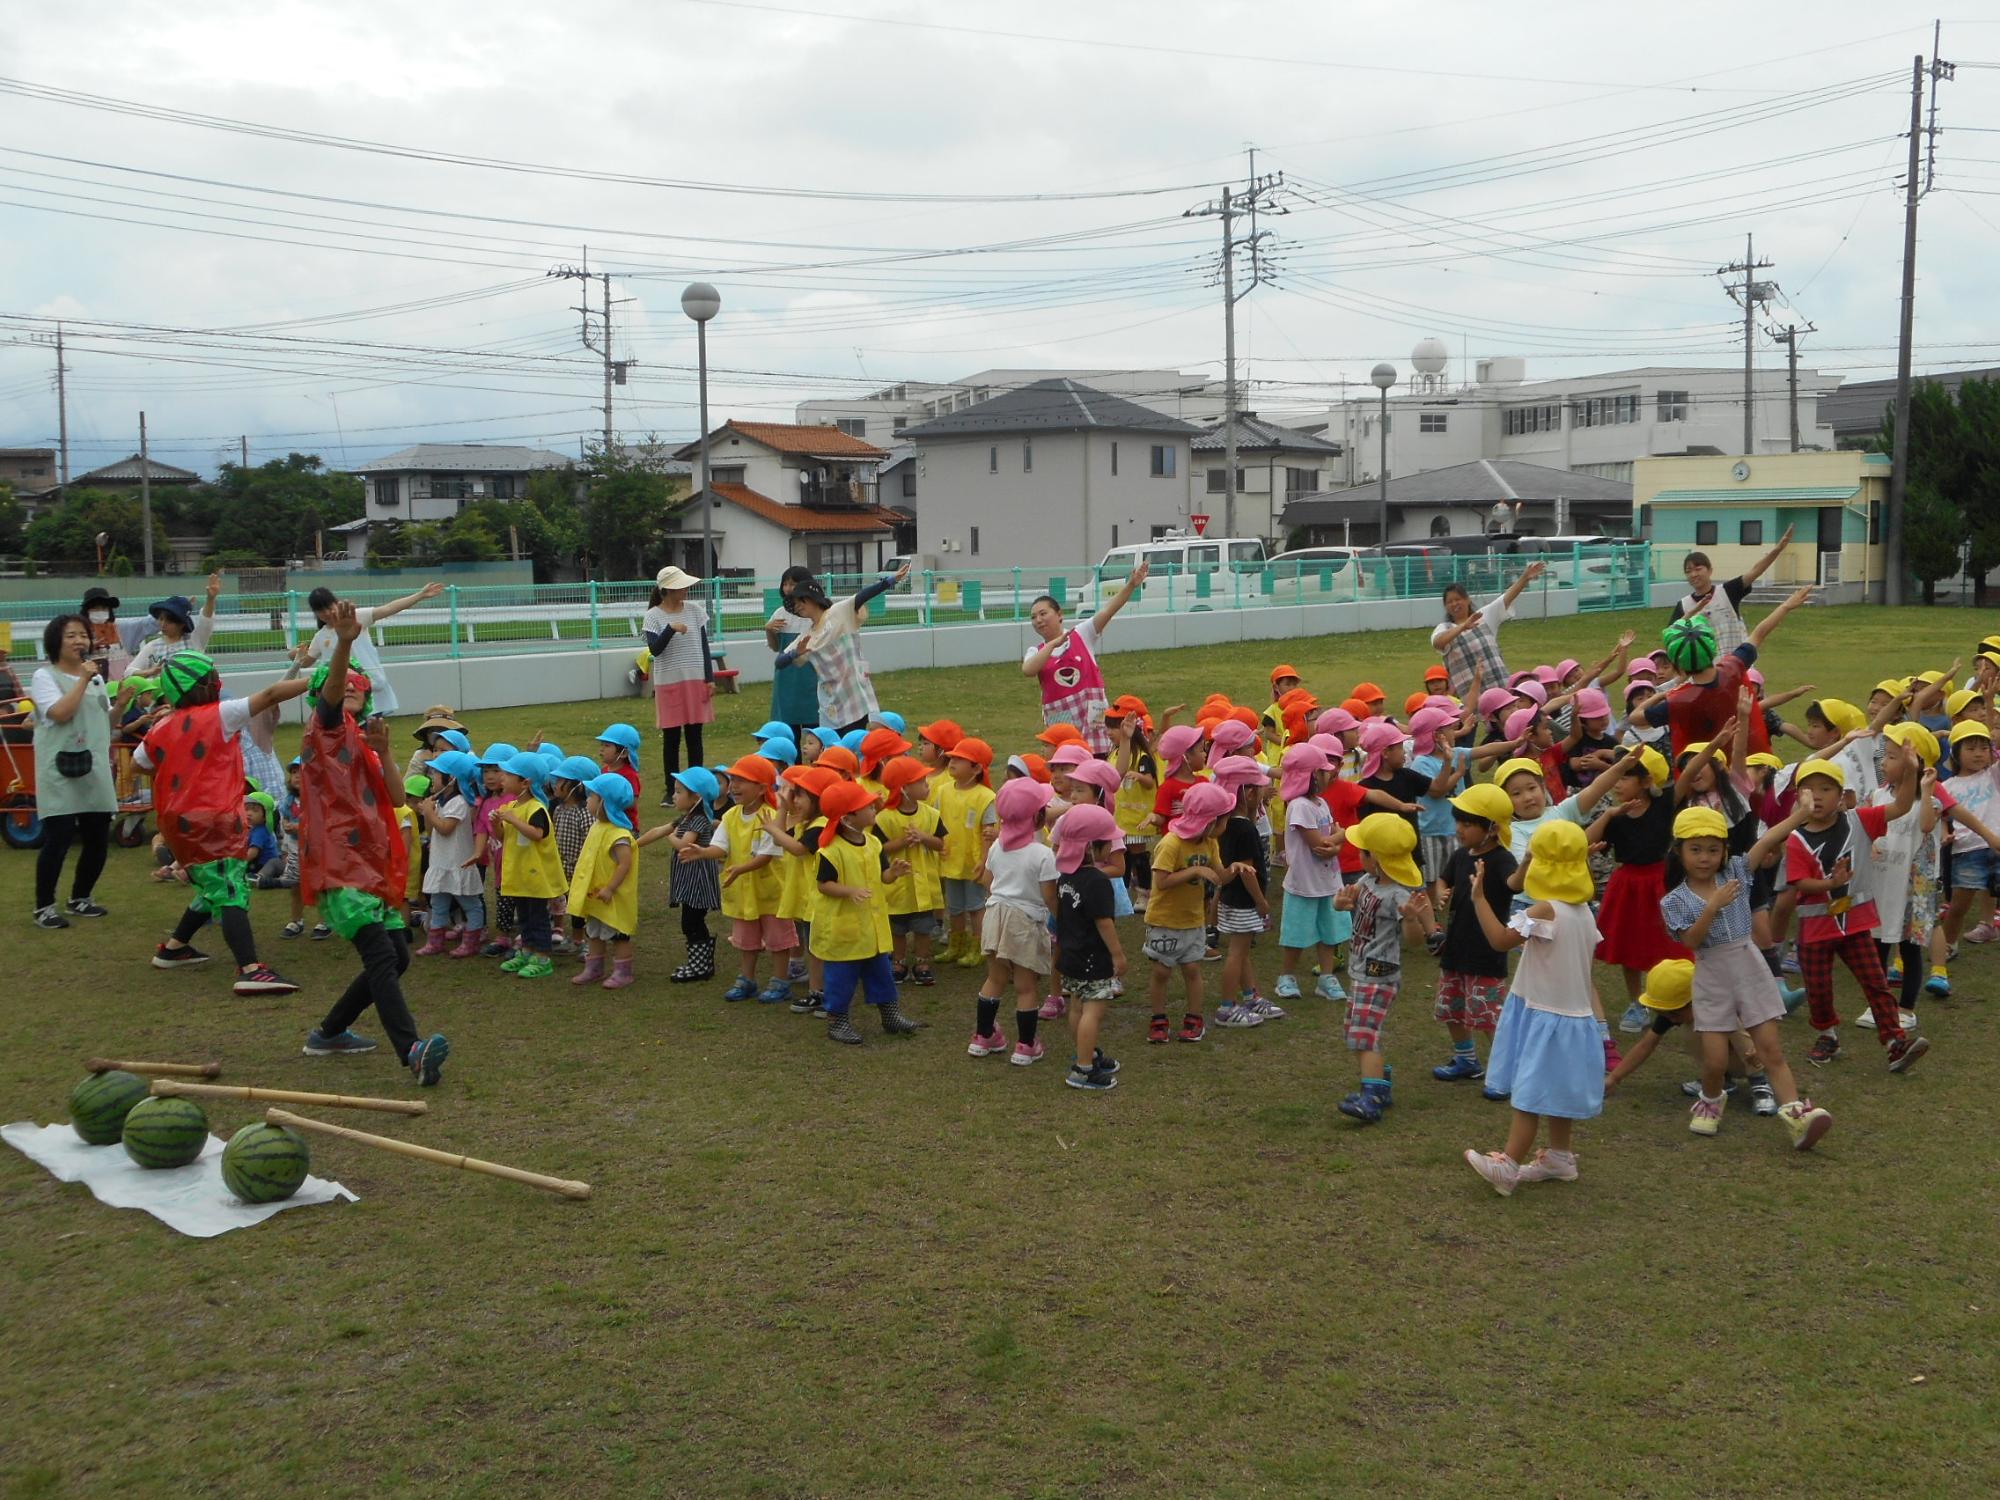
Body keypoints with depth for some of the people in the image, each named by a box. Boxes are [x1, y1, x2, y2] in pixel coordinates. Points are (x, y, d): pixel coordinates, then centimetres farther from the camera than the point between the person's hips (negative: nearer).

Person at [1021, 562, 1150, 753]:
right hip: (1059, 723, 2)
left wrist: (1131, 585, -23)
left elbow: (1108, 611, -10)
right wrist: (1053, 644, -16)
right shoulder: (1036, 652, 7)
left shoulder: (1081, 635, 2)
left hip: (1092, 715, -2)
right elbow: (1027, 670, -16)